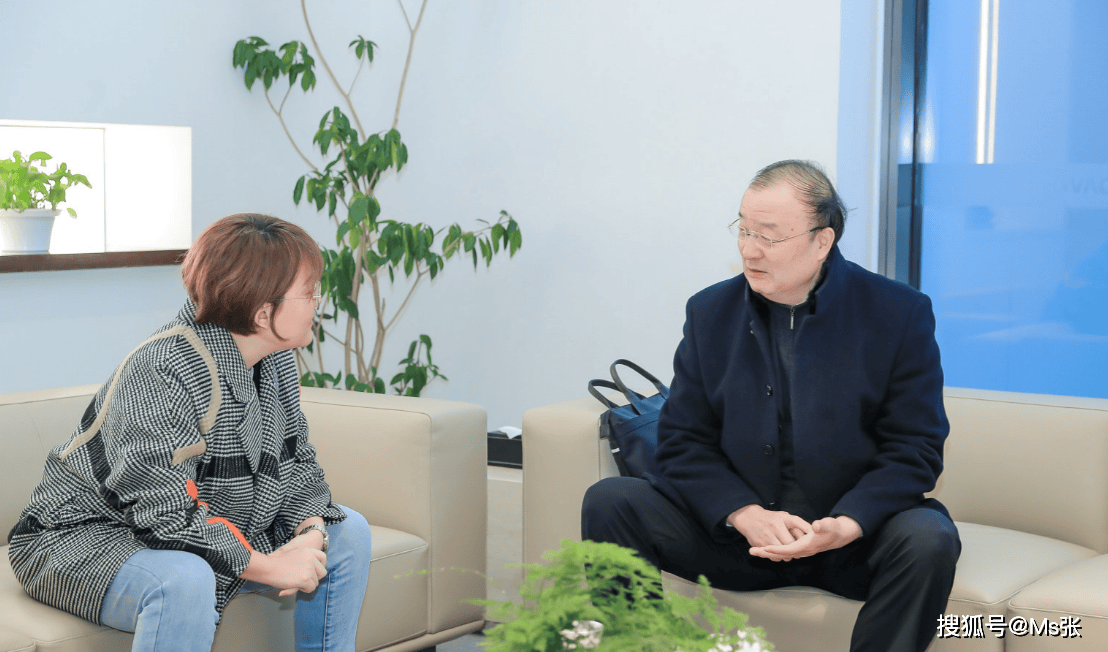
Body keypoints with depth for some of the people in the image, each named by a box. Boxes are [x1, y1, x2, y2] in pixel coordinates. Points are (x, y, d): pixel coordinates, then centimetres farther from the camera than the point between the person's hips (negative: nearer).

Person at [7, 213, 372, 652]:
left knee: (348, 530, 4)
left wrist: (310, 530, -13)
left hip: (208, 533, 9)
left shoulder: (276, 360, 0)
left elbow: (295, 462, 8)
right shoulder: (161, 371, -29)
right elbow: (164, 515, -32)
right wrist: (266, 565, -28)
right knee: (184, 582, -41)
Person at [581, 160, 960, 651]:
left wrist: (843, 527, -23)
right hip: (734, 531, 2)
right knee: (608, 502, -17)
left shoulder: (899, 314, -4)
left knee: (929, 540, -32)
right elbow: (682, 441, 3)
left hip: (854, 534, -2)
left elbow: (914, 450, -6)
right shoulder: (710, 312, 4)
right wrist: (746, 514, -16)